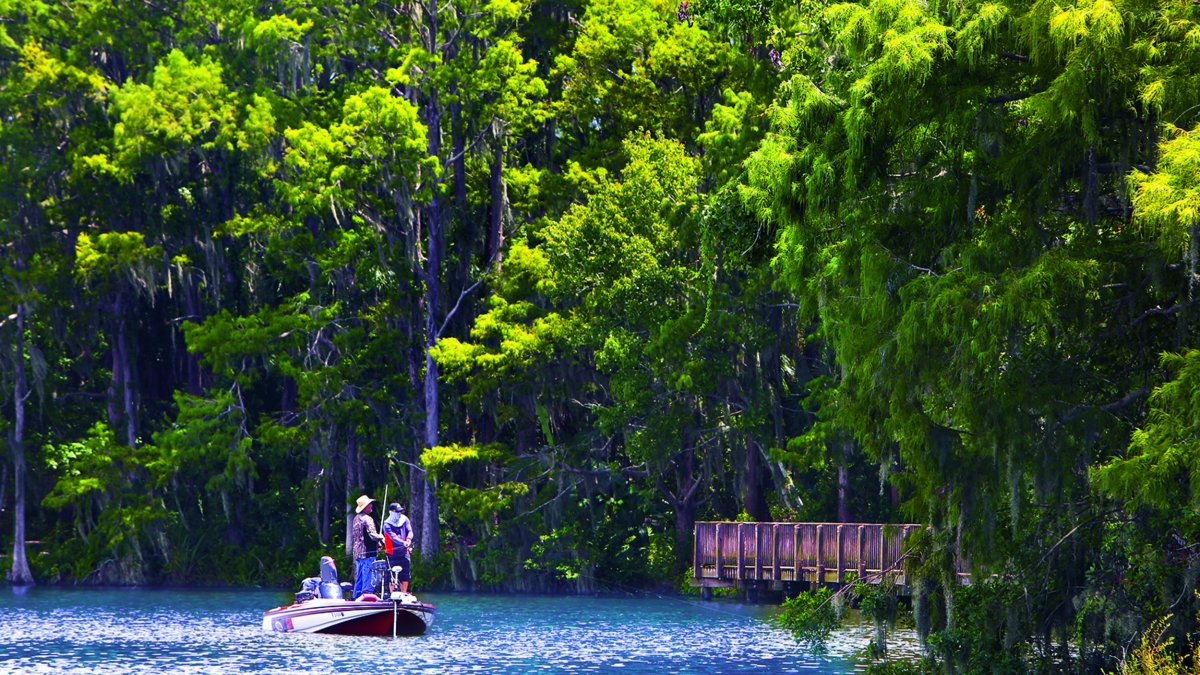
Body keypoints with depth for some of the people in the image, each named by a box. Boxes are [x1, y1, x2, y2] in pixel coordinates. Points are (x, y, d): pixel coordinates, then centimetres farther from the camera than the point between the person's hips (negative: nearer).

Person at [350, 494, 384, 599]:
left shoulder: (356, 519, 15)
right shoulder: (367, 519, -14)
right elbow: (372, 535, -19)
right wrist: (381, 537, -1)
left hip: (357, 554, 9)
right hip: (368, 553, -9)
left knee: (359, 579, 13)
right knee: (369, 579, -8)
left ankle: (356, 598, 14)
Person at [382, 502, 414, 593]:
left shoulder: (404, 519, 6)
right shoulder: (387, 524, -9)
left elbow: (409, 531, -3)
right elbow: (393, 537, -22)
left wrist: (408, 540, -26)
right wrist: (403, 543, -38)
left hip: (404, 553, 4)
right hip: (393, 554, -4)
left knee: (405, 576, 6)